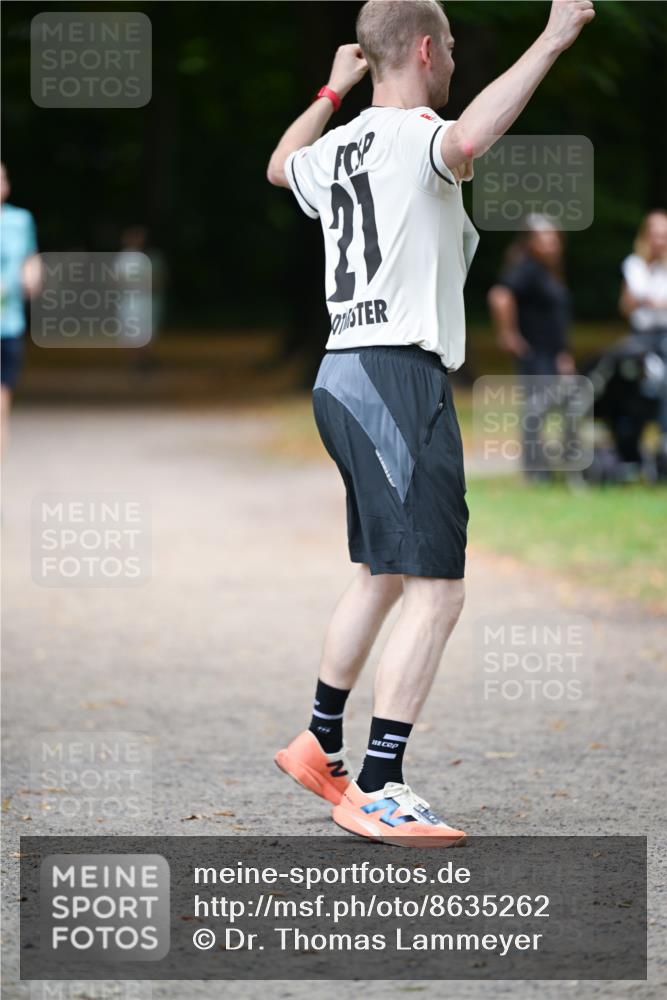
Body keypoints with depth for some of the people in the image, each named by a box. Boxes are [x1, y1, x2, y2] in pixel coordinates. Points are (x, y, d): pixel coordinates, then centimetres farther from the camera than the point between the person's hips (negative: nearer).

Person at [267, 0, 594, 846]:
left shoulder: (337, 149, 15)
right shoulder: (411, 135, -11)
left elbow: (280, 165, 39)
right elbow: (467, 141, -36)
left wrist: (333, 91, 51)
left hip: (344, 376, 10)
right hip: (398, 373, -10)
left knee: (382, 576, 23)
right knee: (435, 590, -11)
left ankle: (320, 745, 32)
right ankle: (376, 791, -15)